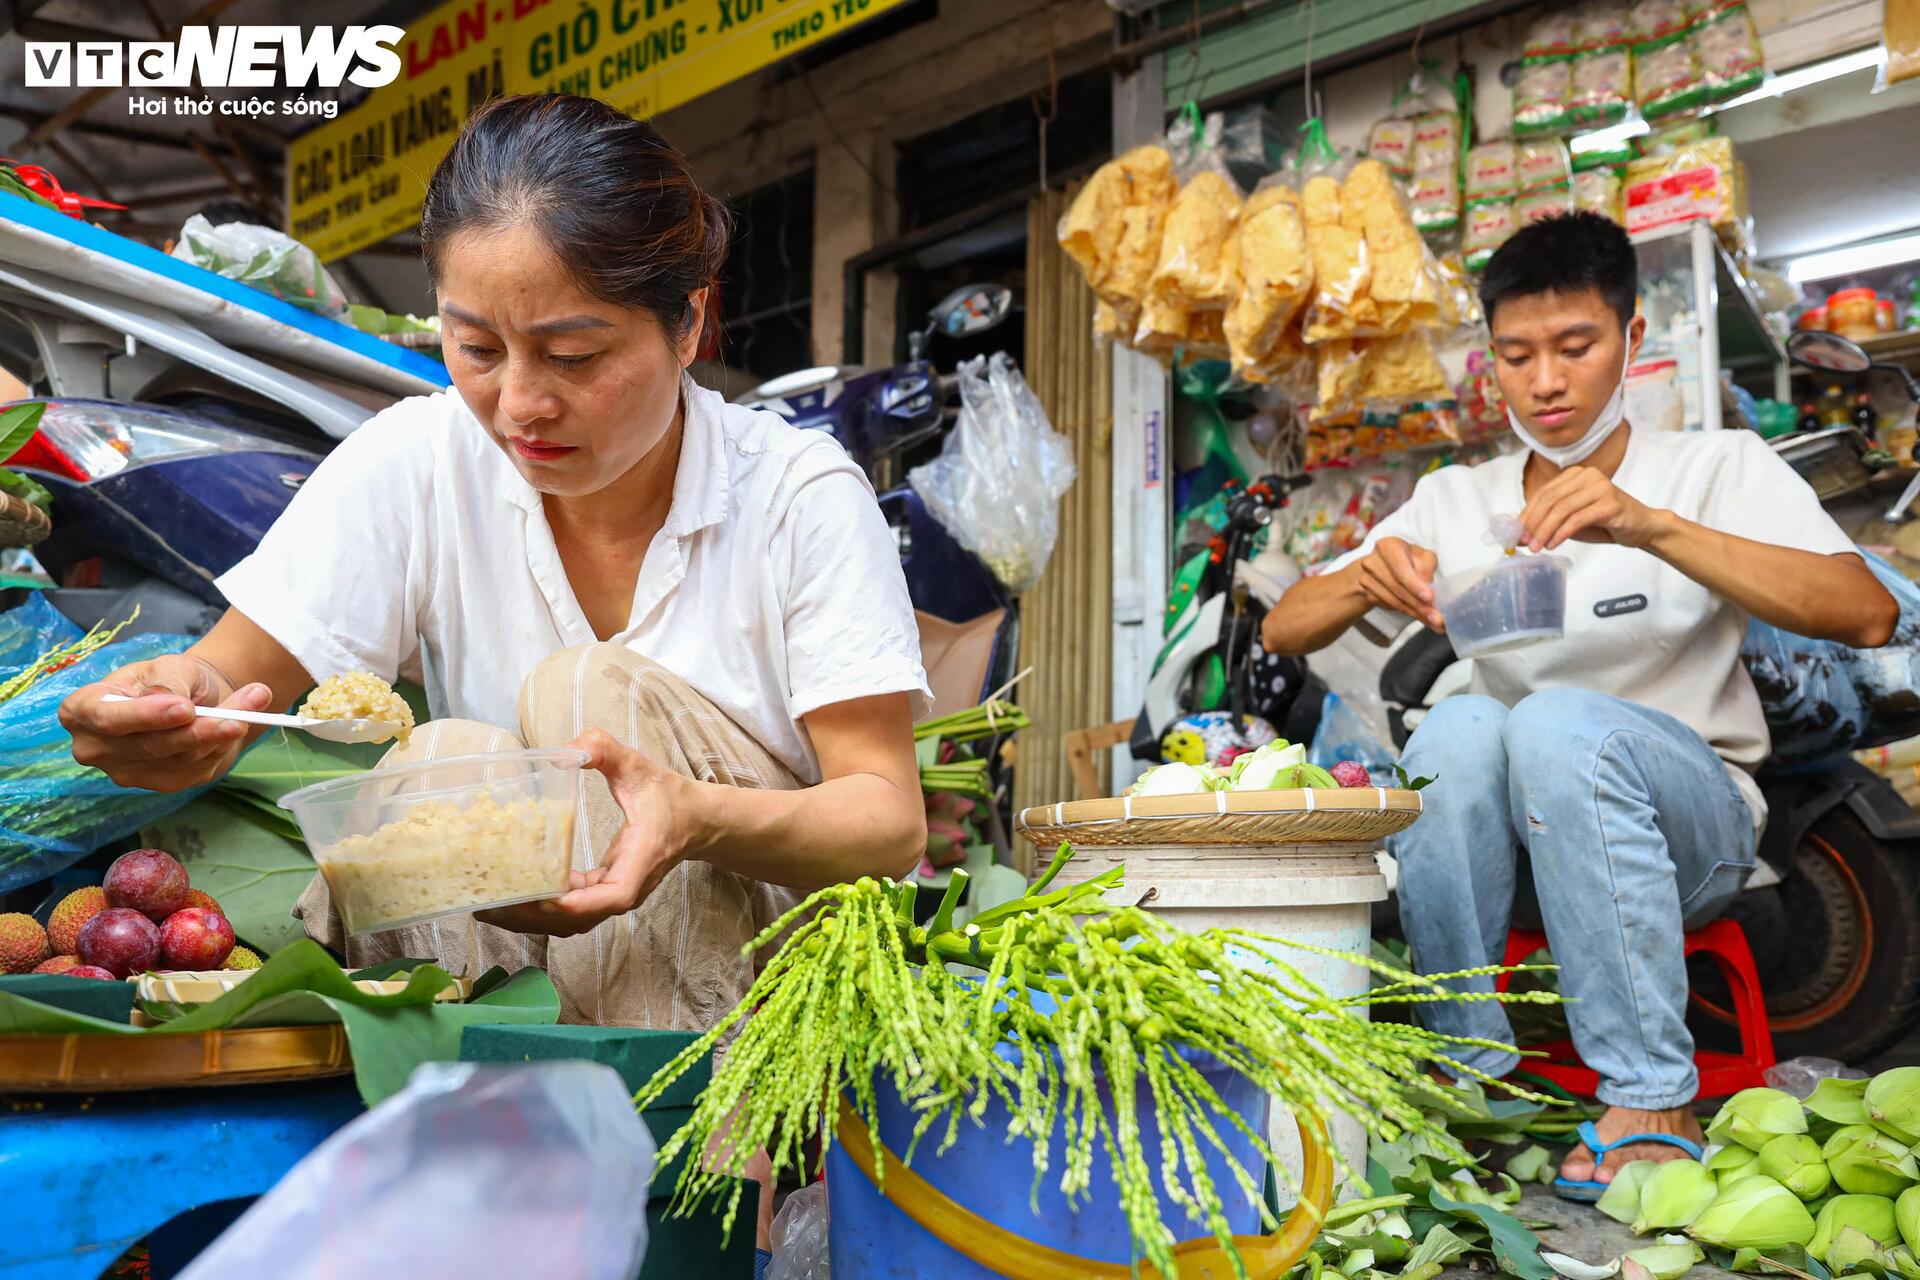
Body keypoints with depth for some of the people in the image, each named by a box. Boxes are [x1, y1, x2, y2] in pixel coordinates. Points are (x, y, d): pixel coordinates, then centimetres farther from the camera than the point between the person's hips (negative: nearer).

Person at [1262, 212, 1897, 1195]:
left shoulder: (1718, 468, -2)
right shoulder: (1455, 502, 7)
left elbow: (1868, 614, -20)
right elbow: (1282, 632, 0)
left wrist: (1654, 526, -33)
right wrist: (1364, 581, -24)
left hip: (1689, 816, -2)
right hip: (1515, 837, 2)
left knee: (1562, 722, -34)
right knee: (1458, 726, -30)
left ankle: (1651, 1105, -26)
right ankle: (1472, 1070, -20)